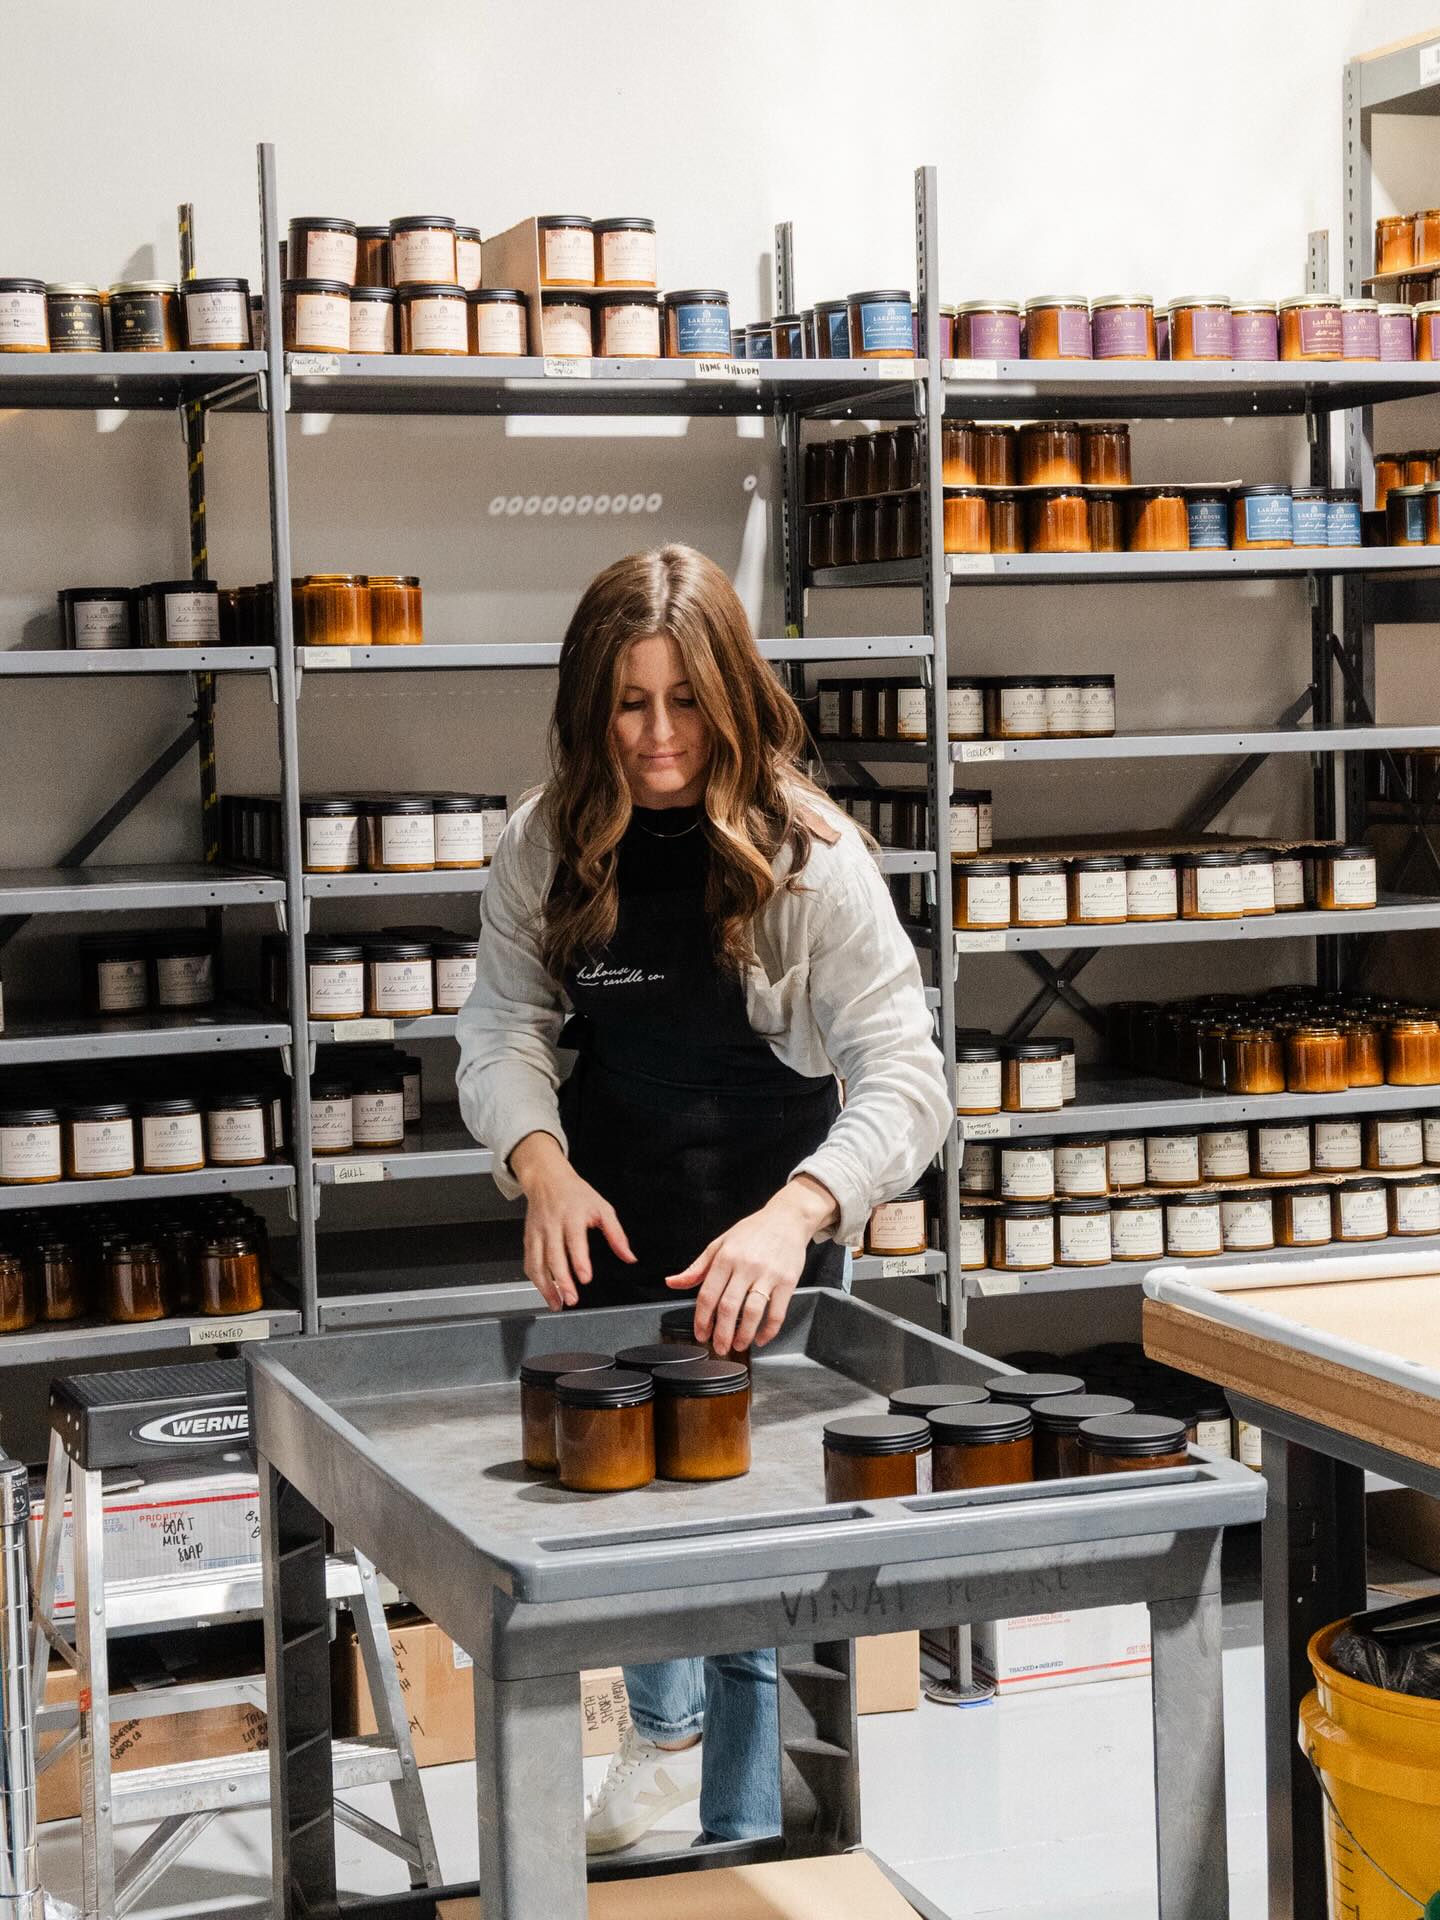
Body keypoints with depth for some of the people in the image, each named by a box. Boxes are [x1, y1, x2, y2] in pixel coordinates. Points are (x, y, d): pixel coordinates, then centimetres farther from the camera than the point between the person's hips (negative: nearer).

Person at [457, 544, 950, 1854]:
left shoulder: (806, 852, -19)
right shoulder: (551, 843, -7)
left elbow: (907, 1078, -26)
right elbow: (504, 1028, -4)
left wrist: (794, 1215, -44)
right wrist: (542, 1165, -25)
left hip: (763, 1242, -4)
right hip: (605, 1221, 4)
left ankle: (741, 1844, 22)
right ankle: (663, 1723, 53)